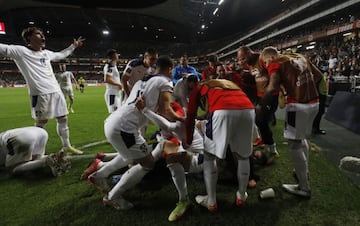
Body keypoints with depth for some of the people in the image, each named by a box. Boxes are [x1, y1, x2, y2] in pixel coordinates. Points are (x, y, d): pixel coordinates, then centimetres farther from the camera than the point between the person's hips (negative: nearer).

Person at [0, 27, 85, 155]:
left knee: (62, 118, 11)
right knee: (41, 122, 0)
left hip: (56, 91, 7)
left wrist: (73, 46, 39)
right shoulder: (21, 51, -2)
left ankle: (67, 146, 25)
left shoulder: (46, 53, 17)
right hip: (40, 94, -7)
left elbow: (61, 55, 34)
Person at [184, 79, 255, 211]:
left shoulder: (198, 88, 30)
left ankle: (211, 202, 22)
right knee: (243, 156, 25)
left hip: (223, 111, -4)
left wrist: (188, 141, 38)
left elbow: (190, 117, 25)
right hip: (248, 109, 5)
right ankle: (242, 197, 37)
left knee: (209, 155, 17)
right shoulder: (228, 83, 43)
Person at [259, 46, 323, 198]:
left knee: (294, 144, 3)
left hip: (298, 105, -8)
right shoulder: (300, 57, 17)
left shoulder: (275, 64, -5)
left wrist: (260, 106, -14)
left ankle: (304, 188, 11)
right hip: (314, 102, 8)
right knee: (301, 138, 25)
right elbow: (318, 75, 19)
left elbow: (272, 88, -20)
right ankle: (304, 171, 40)